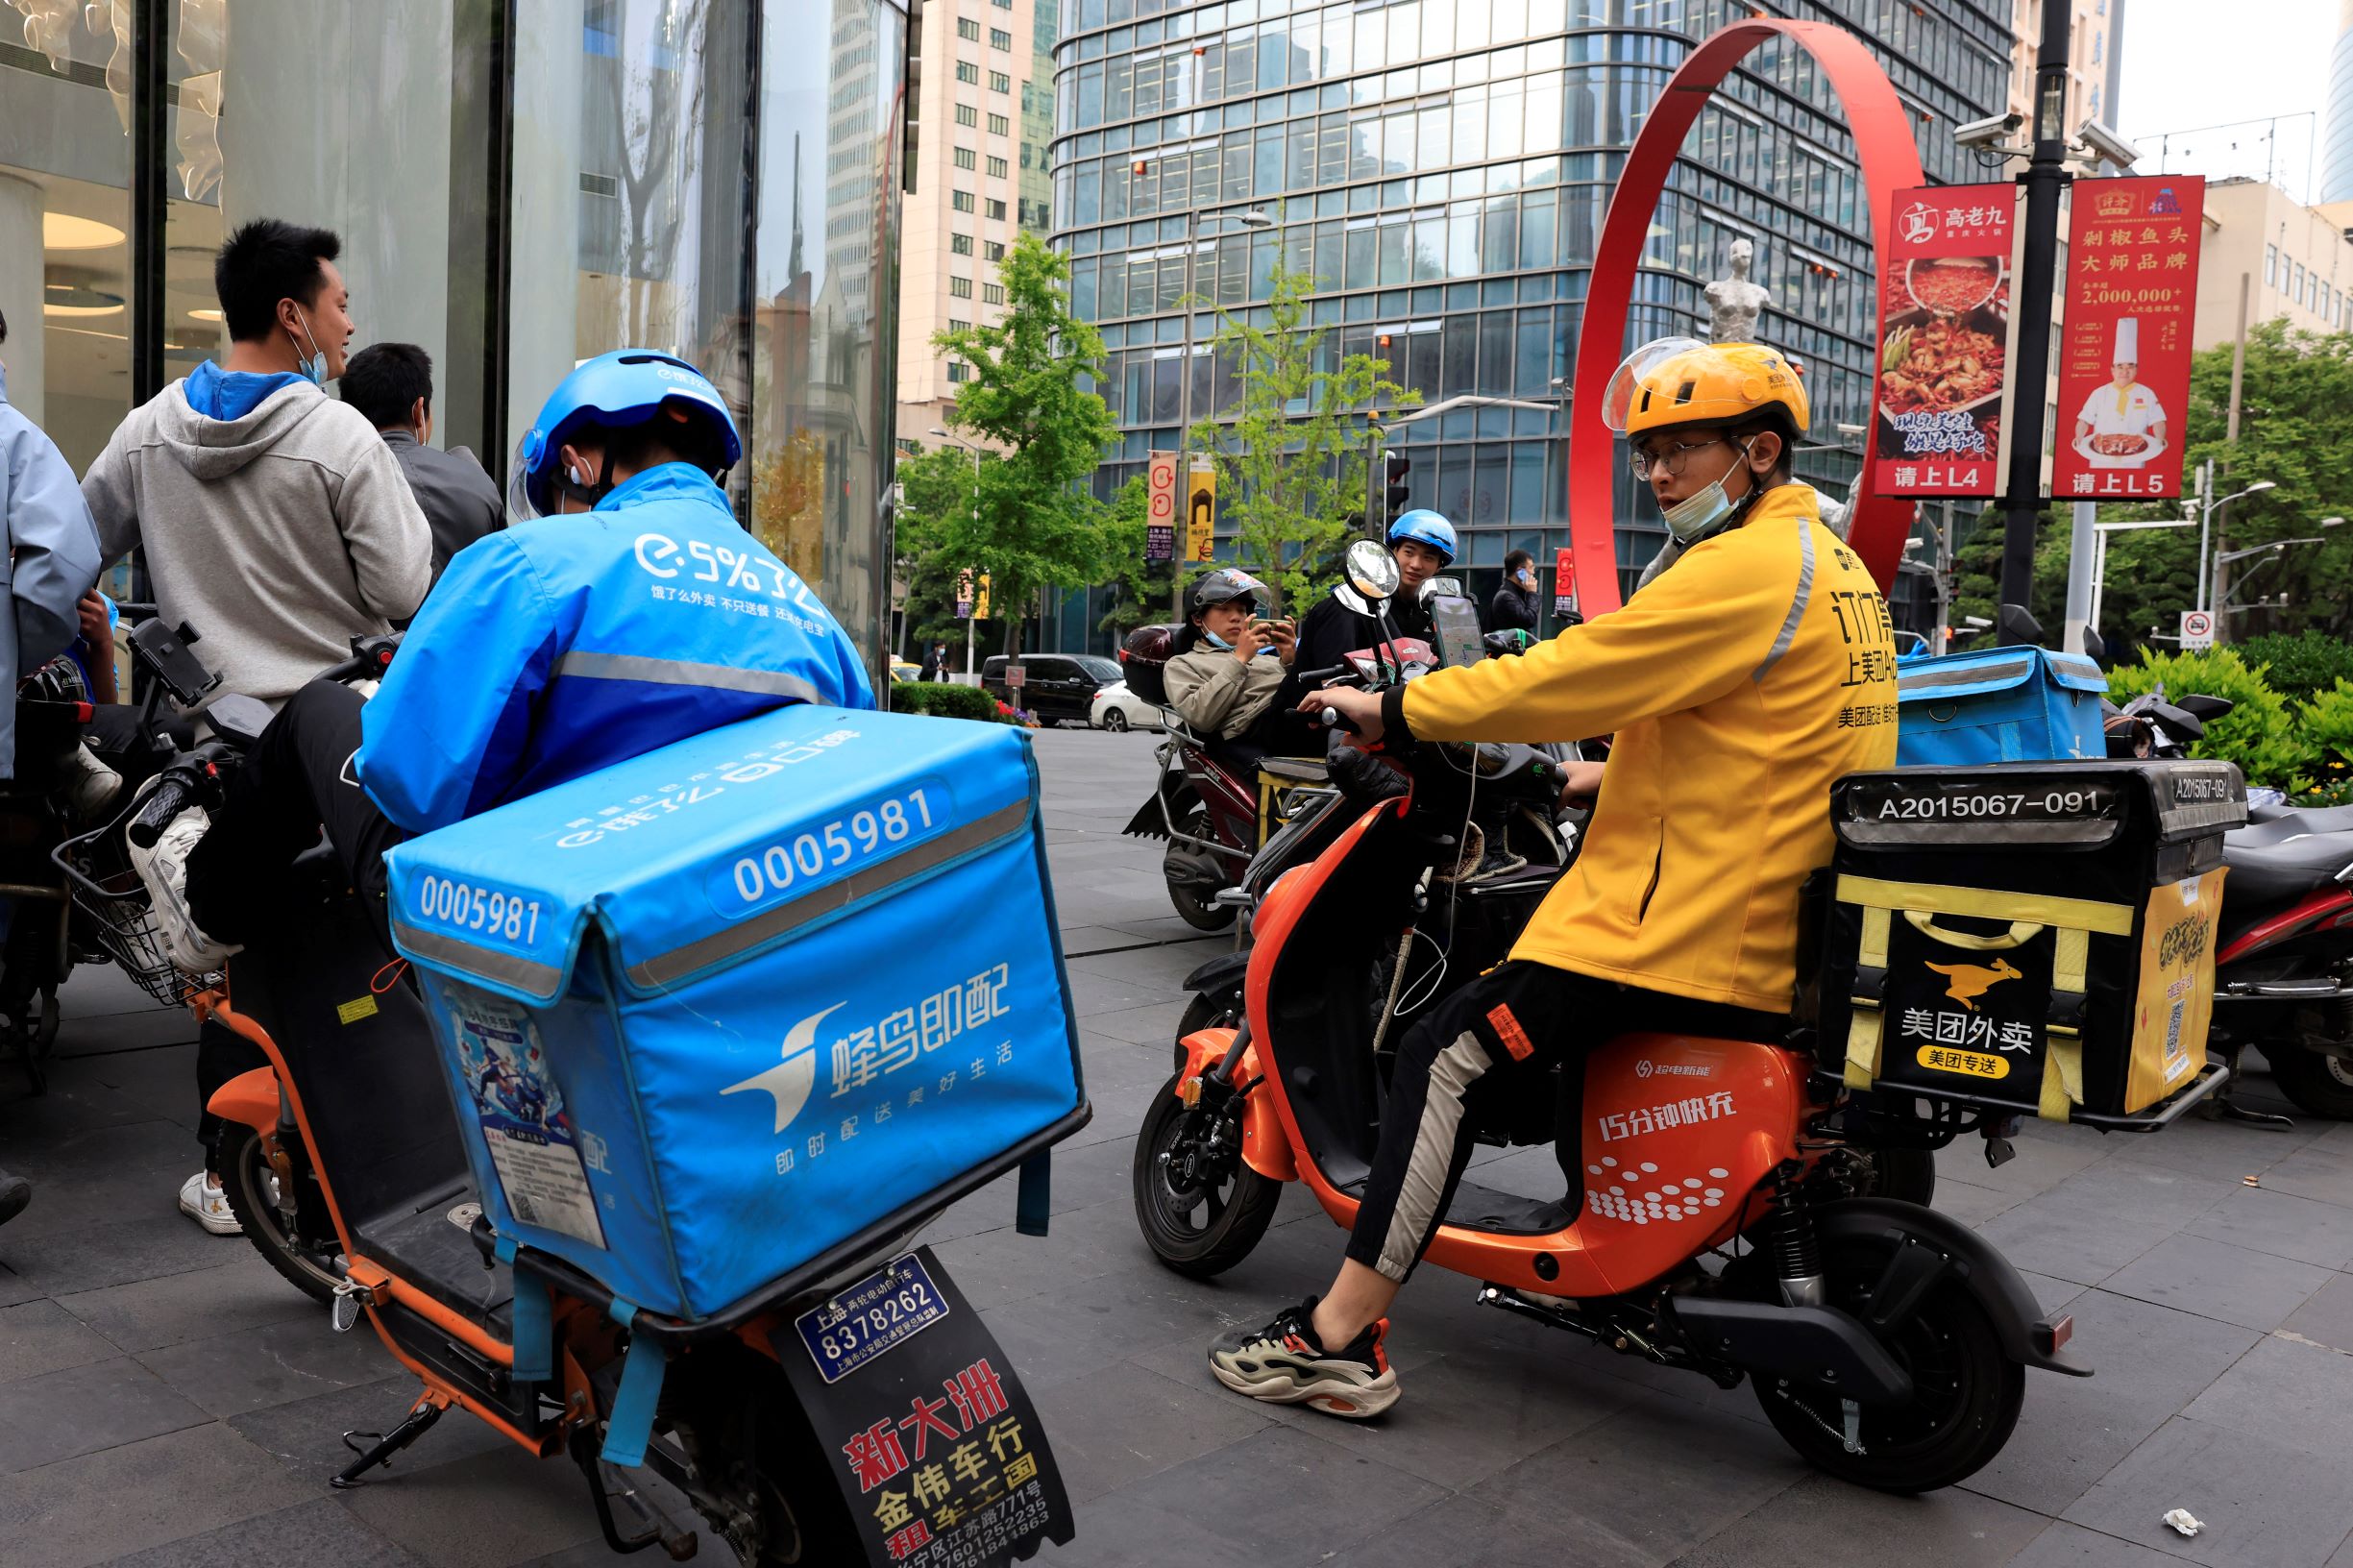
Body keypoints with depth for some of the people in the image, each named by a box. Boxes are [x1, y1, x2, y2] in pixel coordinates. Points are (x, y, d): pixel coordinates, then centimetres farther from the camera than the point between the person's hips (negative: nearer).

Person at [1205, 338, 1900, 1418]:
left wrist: (1394, 709, -7)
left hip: (1682, 916, -11)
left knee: (1446, 1057, -11)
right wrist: (1608, 775, 24)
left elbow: (1567, 677, -17)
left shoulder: (1747, 567, -16)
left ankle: (1340, 1338, -12)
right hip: (1771, 918, 11)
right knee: (1577, 1039, 31)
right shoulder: (1833, 566, 17)